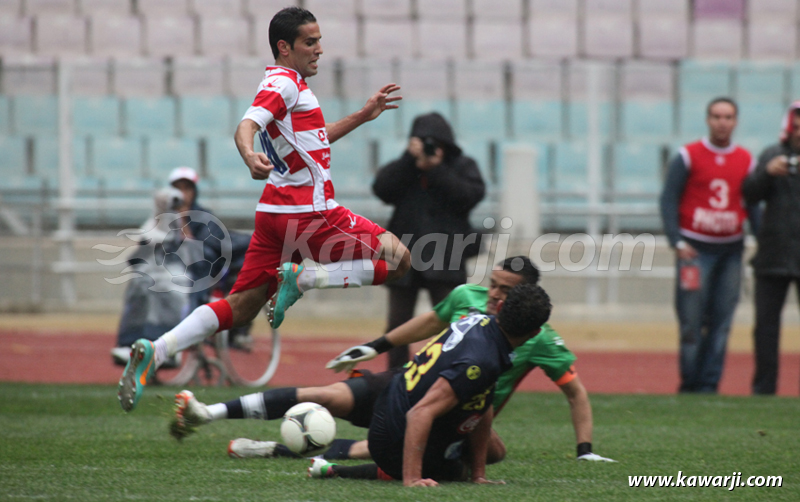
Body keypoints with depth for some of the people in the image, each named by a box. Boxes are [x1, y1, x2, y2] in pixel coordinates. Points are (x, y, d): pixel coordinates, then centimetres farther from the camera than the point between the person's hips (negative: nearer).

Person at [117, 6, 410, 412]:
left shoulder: (290, 84, 22)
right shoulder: (283, 82, -9)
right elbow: (247, 126, -26)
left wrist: (364, 115, 36)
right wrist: (250, 156, -47)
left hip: (275, 211, 9)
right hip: (308, 210, -9)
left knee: (241, 307, 7)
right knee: (397, 259, -2)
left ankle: (154, 352, -7)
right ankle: (301, 279, -13)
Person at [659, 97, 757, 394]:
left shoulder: (745, 160, 10)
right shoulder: (689, 156, -1)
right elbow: (668, 199, -1)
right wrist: (677, 242, -10)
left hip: (731, 249, 3)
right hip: (695, 249, -3)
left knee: (721, 322, 1)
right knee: (691, 321, -6)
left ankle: (709, 386, 5)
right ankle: (689, 386, 2)